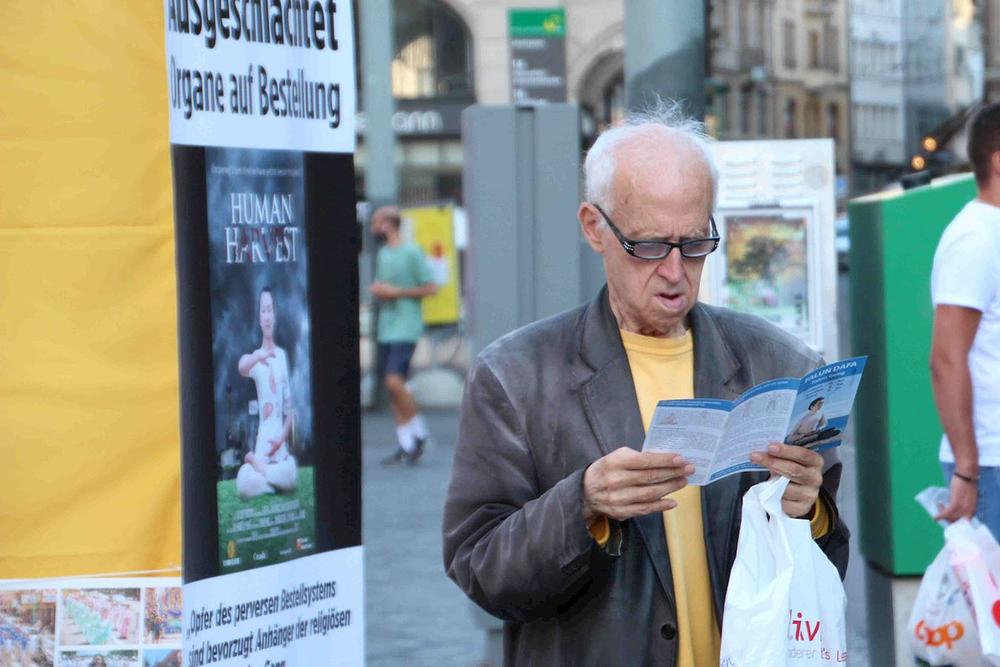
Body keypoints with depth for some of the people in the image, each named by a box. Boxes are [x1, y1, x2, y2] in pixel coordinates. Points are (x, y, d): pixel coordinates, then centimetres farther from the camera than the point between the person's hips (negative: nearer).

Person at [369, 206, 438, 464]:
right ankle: (406, 444, 9)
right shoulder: (383, 254, 16)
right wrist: (376, 290, 3)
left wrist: (395, 292, -13)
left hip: (405, 329, -8)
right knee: (391, 386, 5)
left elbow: (431, 288, -10)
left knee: (394, 382, -17)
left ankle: (419, 432, 0)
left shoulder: (411, 253, -8)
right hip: (385, 329, 8)